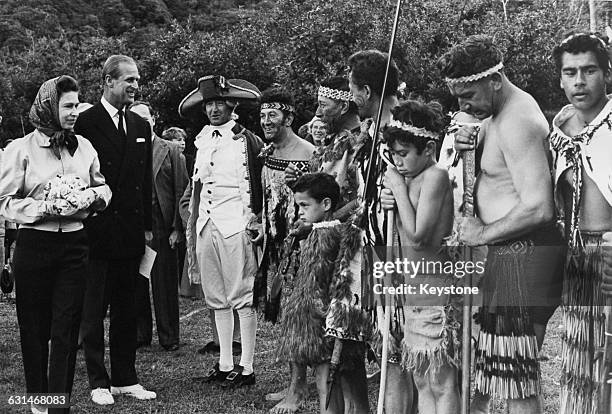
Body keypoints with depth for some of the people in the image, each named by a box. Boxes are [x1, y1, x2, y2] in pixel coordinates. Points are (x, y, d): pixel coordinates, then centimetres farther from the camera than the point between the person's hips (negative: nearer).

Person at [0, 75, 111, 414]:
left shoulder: (84, 147, 8)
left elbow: (102, 188, 19)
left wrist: (93, 197, -4)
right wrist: (46, 208, -16)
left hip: (74, 244, 2)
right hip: (34, 246, -2)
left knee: (66, 329, 0)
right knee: (35, 328, 7)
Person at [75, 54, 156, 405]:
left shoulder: (141, 126, 12)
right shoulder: (86, 122, -7)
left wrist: (147, 225, 10)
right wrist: (85, 223, -12)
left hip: (131, 230, 6)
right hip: (96, 230, -6)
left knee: (126, 308, 12)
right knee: (94, 309, 4)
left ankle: (125, 378, 21)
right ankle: (98, 382, 12)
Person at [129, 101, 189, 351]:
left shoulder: (171, 151, 5)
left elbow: (181, 192, 2)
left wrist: (177, 228, -5)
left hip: (162, 227, -1)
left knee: (165, 284, 3)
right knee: (135, 285, 7)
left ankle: (169, 337, 13)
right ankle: (139, 334, 19)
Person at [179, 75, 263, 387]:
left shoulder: (246, 140, -5)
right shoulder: (203, 140, 14)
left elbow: (260, 186, -6)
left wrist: (253, 221, -11)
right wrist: (191, 226, 15)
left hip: (236, 227, -7)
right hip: (207, 225, 7)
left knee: (242, 298, -2)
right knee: (217, 299, 11)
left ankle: (246, 368, 4)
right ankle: (225, 364, 19)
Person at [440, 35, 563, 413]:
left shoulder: (516, 122, -19)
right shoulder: (501, 113, 13)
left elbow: (538, 208, -27)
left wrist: (483, 234, -15)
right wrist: (467, 144, 2)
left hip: (522, 254, -10)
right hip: (509, 254, 10)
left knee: (518, 382, -5)